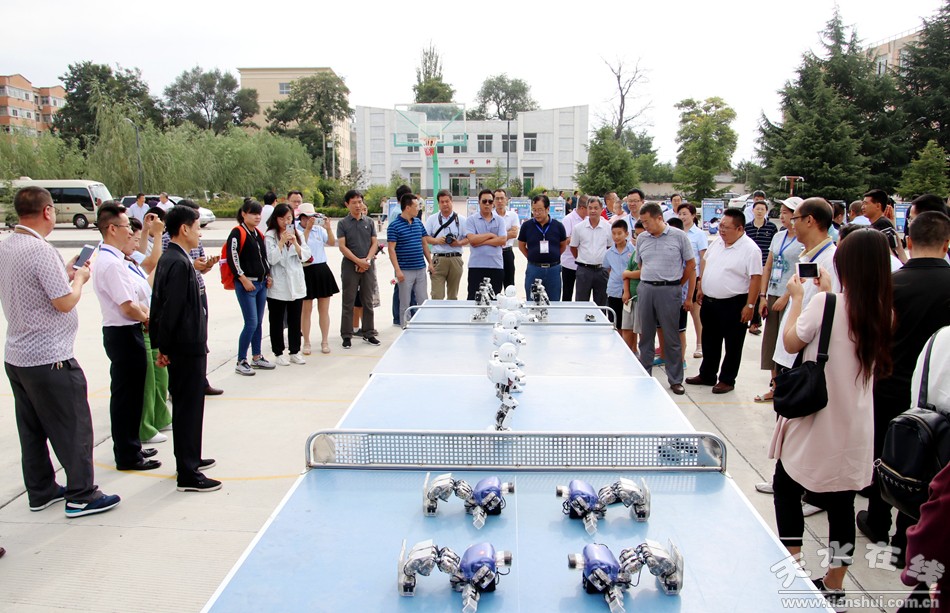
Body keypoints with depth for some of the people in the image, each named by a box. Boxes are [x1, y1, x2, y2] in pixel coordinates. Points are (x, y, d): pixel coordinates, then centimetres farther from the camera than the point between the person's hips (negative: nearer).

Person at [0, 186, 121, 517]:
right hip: (49, 359, -9)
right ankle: (82, 496, 9)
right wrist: (79, 278, -2)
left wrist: (64, 273, 15)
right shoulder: (41, 250, -20)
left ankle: (41, 490, 28)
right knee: (73, 428, 2)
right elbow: (65, 302, -19)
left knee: (32, 429, 17)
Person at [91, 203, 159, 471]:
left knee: (131, 395, 19)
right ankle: (127, 456, 12)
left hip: (125, 333, 10)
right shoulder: (111, 263, -21)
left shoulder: (111, 259, 12)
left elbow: (133, 298, 17)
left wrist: (144, 314, 2)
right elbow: (128, 307, -23)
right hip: (124, 335, -10)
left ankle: (130, 447, 33)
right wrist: (147, 318, -5)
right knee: (125, 396, 0)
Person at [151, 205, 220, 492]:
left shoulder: (169, 258, 11)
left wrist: (163, 346, 14)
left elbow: (163, 305, 14)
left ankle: (189, 458, 33)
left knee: (186, 406, 20)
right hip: (187, 348, -10)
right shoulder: (180, 263, -20)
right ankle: (188, 474, 5)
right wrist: (164, 347, -15)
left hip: (181, 348, 10)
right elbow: (171, 308, -22)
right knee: (189, 408, -3)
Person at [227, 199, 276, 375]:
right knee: (251, 323, -10)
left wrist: (268, 275, 12)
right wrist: (244, 279, -18)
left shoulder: (259, 234, 15)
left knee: (259, 322, 12)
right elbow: (232, 258, -15)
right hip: (246, 284, -8)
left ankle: (257, 357, 23)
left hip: (261, 283, 8)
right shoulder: (237, 233, -10)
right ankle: (241, 362, 0)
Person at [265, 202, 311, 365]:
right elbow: (271, 259, -13)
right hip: (277, 286, -4)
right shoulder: (270, 236, -5)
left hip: (296, 284, 4)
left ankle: (295, 352, 21)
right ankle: (278, 353, 16)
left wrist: (295, 243, -14)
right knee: (277, 321, 6)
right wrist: (282, 241, -20)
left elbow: (306, 256, 1)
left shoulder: (298, 234, 9)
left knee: (295, 320, 11)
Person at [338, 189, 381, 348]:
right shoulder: (343, 223, 0)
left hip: (368, 266, 3)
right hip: (349, 266, -3)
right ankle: (346, 336, 7)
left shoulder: (369, 222, 9)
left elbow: (374, 243, 5)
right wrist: (358, 261, -14)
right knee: (348, 303, 1)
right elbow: (342, 247, -6)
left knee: (368, 302, 9)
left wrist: (367, 260, -10)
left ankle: (368, 333, 18)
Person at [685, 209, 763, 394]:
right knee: (710, 342, 18)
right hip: (709, 302, 7)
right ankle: (707, 375, 31)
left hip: (733, 304, -7)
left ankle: (727, 380, 19)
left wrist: (750, 305, -19)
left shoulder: (750, 249, -16)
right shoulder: (717, 243, 6)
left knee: (732, 346, 7)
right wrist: (701, 288, 15)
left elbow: (756, 278, -17)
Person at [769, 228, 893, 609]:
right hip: (854, 425, 5)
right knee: (841, 503, 13)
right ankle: (833, 588, 23)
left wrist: (798, 298, 5)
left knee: (786, 488, 15)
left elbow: (791, 342, -6)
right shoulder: (882, 312, -1)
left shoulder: (825, 303, -19)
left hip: (814, 419, -5)